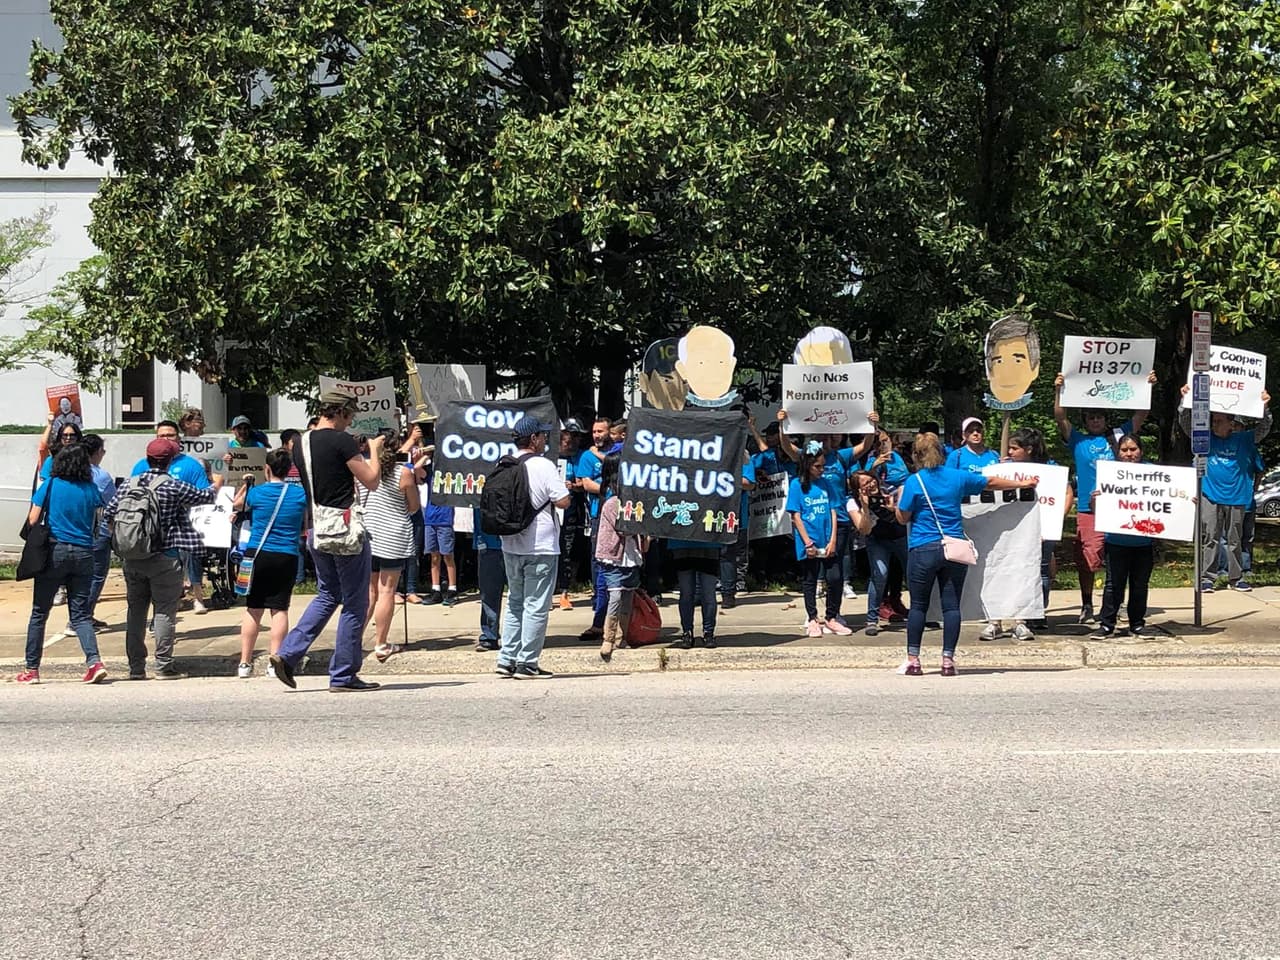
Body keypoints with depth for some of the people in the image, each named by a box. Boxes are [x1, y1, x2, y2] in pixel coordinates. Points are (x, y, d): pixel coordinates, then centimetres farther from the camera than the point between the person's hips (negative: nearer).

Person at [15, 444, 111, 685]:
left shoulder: (50, 485, -3)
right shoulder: (91, 489, 3)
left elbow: (33, 520, -4)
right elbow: (96, 526, 9)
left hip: (55, 550, -2)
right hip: (84, 553, 2)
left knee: (39, 613, 8)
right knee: (81, 614, 6)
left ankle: (31, 669, 11)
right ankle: (94, 661, -14)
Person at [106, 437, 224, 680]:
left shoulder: (129, 484, 3)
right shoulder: (173, 486, -9)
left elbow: (109, 516, 5)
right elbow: (205, 496, 4)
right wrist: (217, 485, 27)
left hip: (132, 558, 5)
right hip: (164, 558, -5)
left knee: (135, 611, 11)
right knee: (164, 612, 1)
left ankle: (136, 667, 13)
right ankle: (163, 666, 1)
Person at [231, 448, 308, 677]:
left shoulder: (256, 493, -2)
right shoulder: (301, 494, -1)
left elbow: (236, 505, 20)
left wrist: (244, 484, 33)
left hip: (257, 553, 0)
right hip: (287, 557, 0)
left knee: (252, 609, 5)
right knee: (280, 609, 3)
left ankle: (245, 663, 7)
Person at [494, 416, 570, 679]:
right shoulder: (544, 466, -13)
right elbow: (563, 501, -16)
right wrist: (562, 487, 4)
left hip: (510, 546, 6)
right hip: (541, 548, -6)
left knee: (515, 602, 17)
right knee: (536, 606, -1)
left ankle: (507, 660, 15)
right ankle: (527, 664, -1)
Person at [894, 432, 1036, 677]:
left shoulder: (914, 482, -5)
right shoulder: (957, 477, 6)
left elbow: (903, 517, -1)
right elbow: (991, 482, 19)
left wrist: (900, 498, 19)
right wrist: (1022, 484, 33)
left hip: (923, 549, -3)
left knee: (918, 605, 4)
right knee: (951, 605, 4)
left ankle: (913, 660, 3)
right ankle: (948, 661, 2)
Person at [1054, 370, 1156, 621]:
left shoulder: (1118, 436, 14)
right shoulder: (1078, 440, 12)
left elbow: (1141, 415, 13)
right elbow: (1060, 418, 2)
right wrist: (1058, 391, -8)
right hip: (1088, 509, -1)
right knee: (1087, 559, -4)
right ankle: (1087, 605, 9)